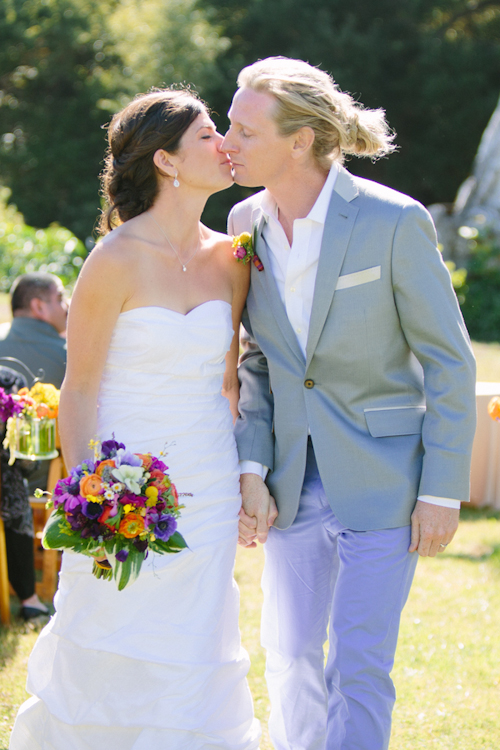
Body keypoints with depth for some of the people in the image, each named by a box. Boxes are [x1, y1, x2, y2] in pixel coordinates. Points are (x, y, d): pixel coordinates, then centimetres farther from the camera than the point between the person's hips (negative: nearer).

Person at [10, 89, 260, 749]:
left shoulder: (228, 259, 5)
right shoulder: (117, 260, -12)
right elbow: (79, 391, -9)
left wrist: (248, 478, 11)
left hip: (209, 490, 5)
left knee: (192, 663, 7)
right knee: (116, 664, 0)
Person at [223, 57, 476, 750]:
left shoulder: (393, 221, -16)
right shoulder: (246, 222, 0)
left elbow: (449, 362, -10)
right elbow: (256, 361, 8)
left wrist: (442, 491, -11)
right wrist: (251, 471, -3)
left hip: (381, 478, -5)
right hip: (294, 479, 5)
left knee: (358, 666, -5)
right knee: (290, 655, 14)